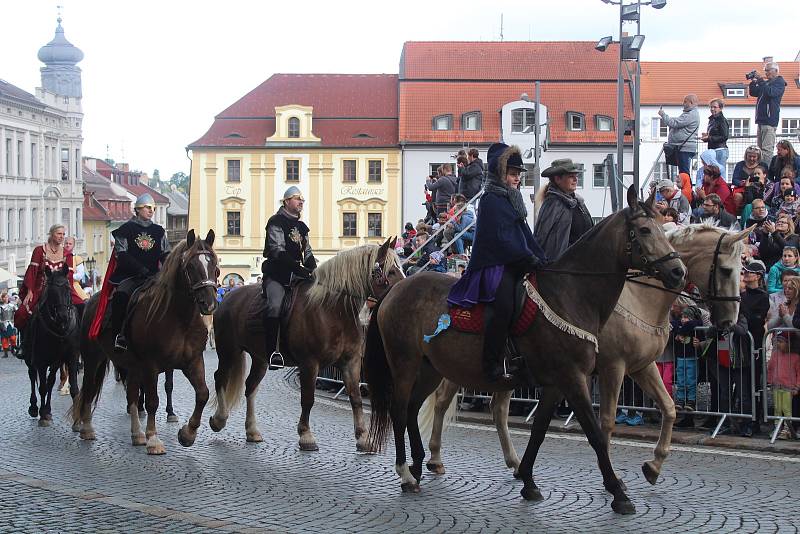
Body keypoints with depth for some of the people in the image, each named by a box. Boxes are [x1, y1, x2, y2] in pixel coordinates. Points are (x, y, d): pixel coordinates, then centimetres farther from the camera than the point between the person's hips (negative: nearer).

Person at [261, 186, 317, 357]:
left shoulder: (302, 227, 20)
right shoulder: (276, 222, -4)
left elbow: (308, 253, 22)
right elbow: (278, 251, -15)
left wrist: (312, 269, 0)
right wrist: (298, 268, -25)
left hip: (296, 274, 8)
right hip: (276, 274, -8)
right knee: (275, 306, -28)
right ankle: (272, 351, -31)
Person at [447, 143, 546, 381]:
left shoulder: (512, 199, 23)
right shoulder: (491, 200, -7)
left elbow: (525, 234, 22)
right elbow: (501, 239, -15)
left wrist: (540, 258, 9)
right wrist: (530, 258, -16)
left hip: (515, 265, 10)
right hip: (495, 265, -10)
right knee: (503, 306, -27)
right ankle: (492, 365, -24)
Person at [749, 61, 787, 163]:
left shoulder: (779, 82, -2)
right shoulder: (765, 82, 21)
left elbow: (771, 92, -20)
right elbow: (753, 93, 21)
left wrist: (760, 82, -16)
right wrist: (753, 82, 6)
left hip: (770, 119, -9)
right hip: (761, 118, 9)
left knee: (767, 148, -14)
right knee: (761, 148, 9)